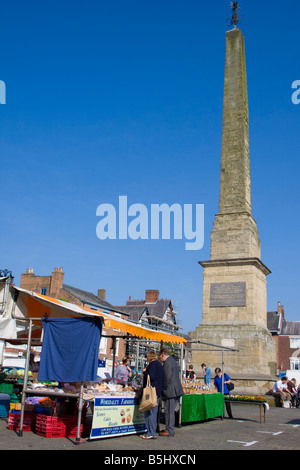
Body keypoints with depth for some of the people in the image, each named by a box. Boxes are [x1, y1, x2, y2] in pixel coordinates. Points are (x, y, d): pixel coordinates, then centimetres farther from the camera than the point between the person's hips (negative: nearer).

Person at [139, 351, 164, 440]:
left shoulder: (152, 364, -11)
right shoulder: (159, 365, 17)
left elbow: (151, 376, -22)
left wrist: (145, 372, -5)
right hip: (158, 391, 9)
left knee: (149, 412, -5)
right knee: (154, 412, 13)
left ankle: (151, 433, -5)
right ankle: (152, 432, 18)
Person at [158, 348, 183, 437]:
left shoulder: (167, 362, -14)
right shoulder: (173, 360, 17)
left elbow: (168, 377, -20)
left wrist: (164, 388, -10)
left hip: (170, 390, -10)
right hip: (176, 389, 10)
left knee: (169, 411, -3)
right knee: (171, 411, 16)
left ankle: (169, 431, 3)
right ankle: (170, 429, 23)